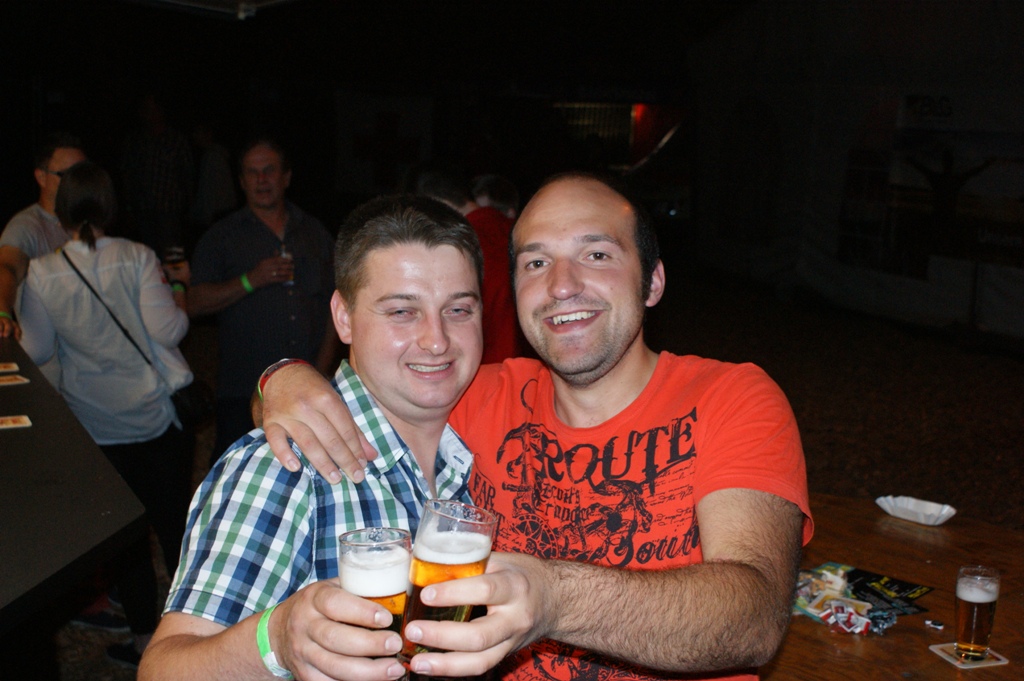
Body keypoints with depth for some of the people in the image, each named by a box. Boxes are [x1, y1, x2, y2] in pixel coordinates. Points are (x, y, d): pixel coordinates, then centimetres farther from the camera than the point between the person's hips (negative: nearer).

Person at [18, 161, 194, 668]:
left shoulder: (41, 273, -6)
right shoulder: (136, 258, -9)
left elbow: (36, 351, -1)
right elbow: (167, 329, -15)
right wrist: (180, 302, 5)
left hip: (97, 426, 1)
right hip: (155, 416, 0)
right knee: (174, 522, 13)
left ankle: (145, 638, 25)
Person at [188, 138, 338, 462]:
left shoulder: (314, 232, 14)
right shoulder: (221, 237, 8)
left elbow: (334, 305, 13)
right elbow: (195, 304, -1)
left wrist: (324, 365, 2)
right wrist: (250, 281, -12)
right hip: (244, 389, -2)